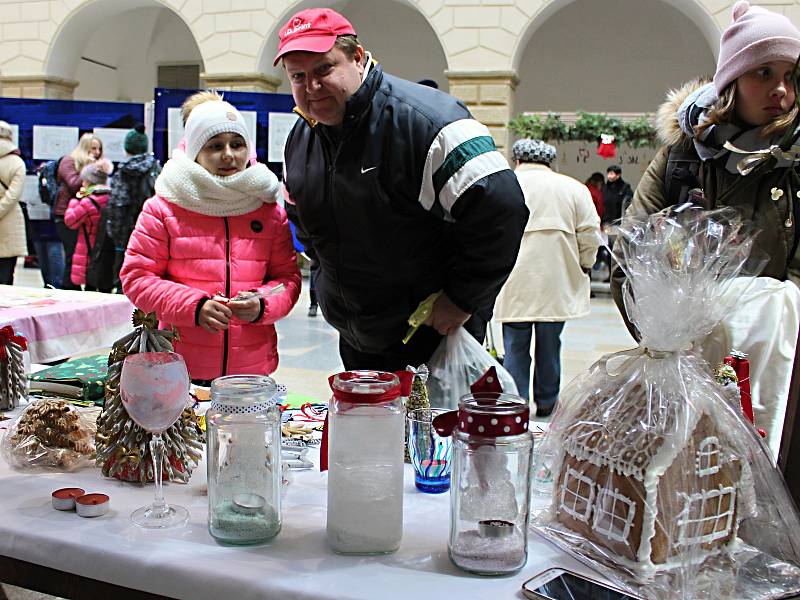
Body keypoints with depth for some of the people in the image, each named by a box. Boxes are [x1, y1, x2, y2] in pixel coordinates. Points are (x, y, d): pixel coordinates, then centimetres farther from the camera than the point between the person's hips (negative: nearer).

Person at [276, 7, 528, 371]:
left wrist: (462, 300, -21)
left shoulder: (423, 120, -23)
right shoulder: (299, 139, 3)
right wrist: (329, 283, 15)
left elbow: (501, 208, -28)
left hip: (435, 332, -7)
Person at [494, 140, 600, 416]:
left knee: (515, 347, 6)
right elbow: (590, 235, 2)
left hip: (514, 283, -2)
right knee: (549, 346, 14)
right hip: (557, 283, 2)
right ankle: (546, 404, 26)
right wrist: (582, 268, 17)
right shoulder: (574, 188, 4)